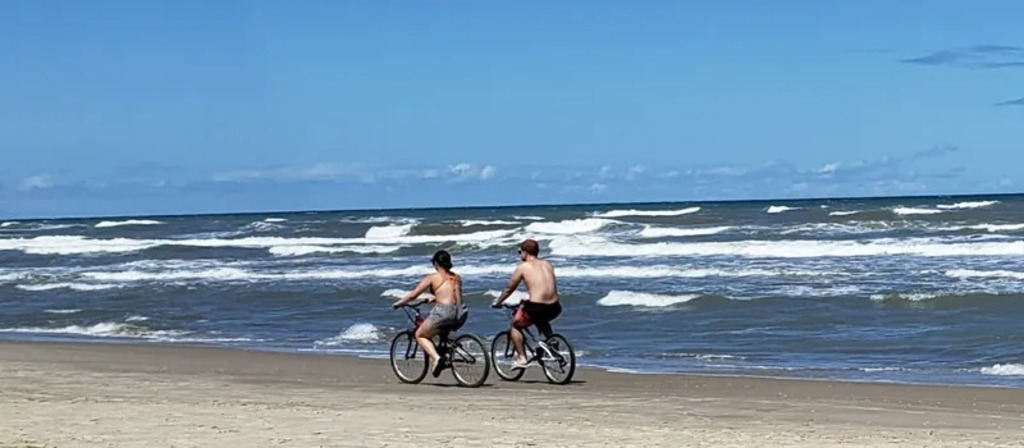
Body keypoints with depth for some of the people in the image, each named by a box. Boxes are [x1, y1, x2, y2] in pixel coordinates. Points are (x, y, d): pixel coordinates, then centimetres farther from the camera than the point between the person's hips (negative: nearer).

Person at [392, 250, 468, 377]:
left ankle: (435, 357, -10)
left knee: (420, 335, 14)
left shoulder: (432, 278, 3)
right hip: (461, 313, 6)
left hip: (444, 312, -6)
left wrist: (398, 303, 21)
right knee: (443, 332, 36)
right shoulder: (457, 278, 18)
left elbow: (413, 295, 5)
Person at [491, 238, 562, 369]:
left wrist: (497, 302, 28)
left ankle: (521, 358, 9)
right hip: (554, 308, 5)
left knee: (515, 325, 21)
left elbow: (509, 289, 12)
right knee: (542, 321, 40)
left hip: (536, 308, -5)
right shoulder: (548, 265, 17)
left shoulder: (522, 267, 4)